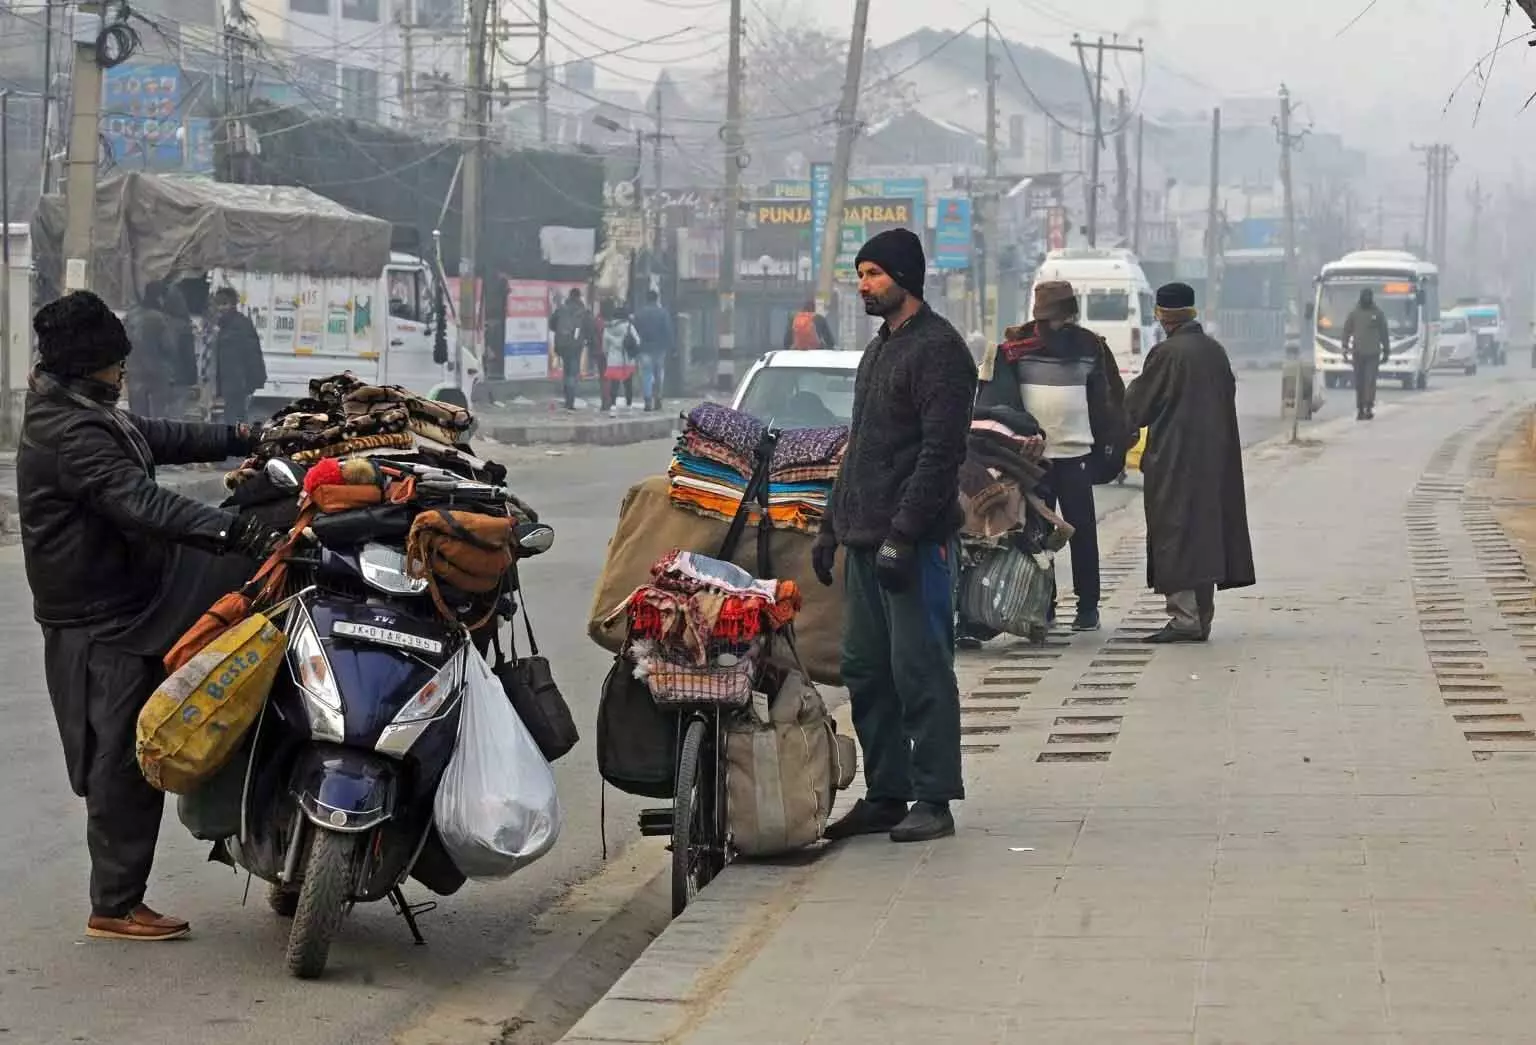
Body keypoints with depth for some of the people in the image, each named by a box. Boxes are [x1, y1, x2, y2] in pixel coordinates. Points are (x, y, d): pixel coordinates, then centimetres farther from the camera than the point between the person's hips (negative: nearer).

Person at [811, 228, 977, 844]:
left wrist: (904, 532, -22)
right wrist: (832, 525, 21)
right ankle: (886, 794, 16)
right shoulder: (879, 350, 21)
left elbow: (941, 451, -17)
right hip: (865, 540, 10)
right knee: (865, 672, 10)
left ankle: (933, 799, -2)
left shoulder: (938, 348, -10)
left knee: (921, 672, -7)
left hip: (915, 540, -10)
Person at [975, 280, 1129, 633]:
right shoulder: (1015, 347, -1)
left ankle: (1088, 606, 8)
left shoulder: (1091, 347, 6)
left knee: (1082, 531, 2)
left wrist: (1112, 448, 9)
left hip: (1076, 453, 1)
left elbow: (1108, 401, 12)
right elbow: (994, 399, 0)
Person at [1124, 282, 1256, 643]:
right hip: (1214, 459, 8)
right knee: (1205, 530, 12)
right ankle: (1201, 618, 16)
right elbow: (1228, 395, 15)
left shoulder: (1167, 353, -14)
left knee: (1177, 534, -5)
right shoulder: (1215, 350, 7)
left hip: (1175, 460, -7)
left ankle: (1186, 617, -10)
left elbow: (1138, 405, -6)